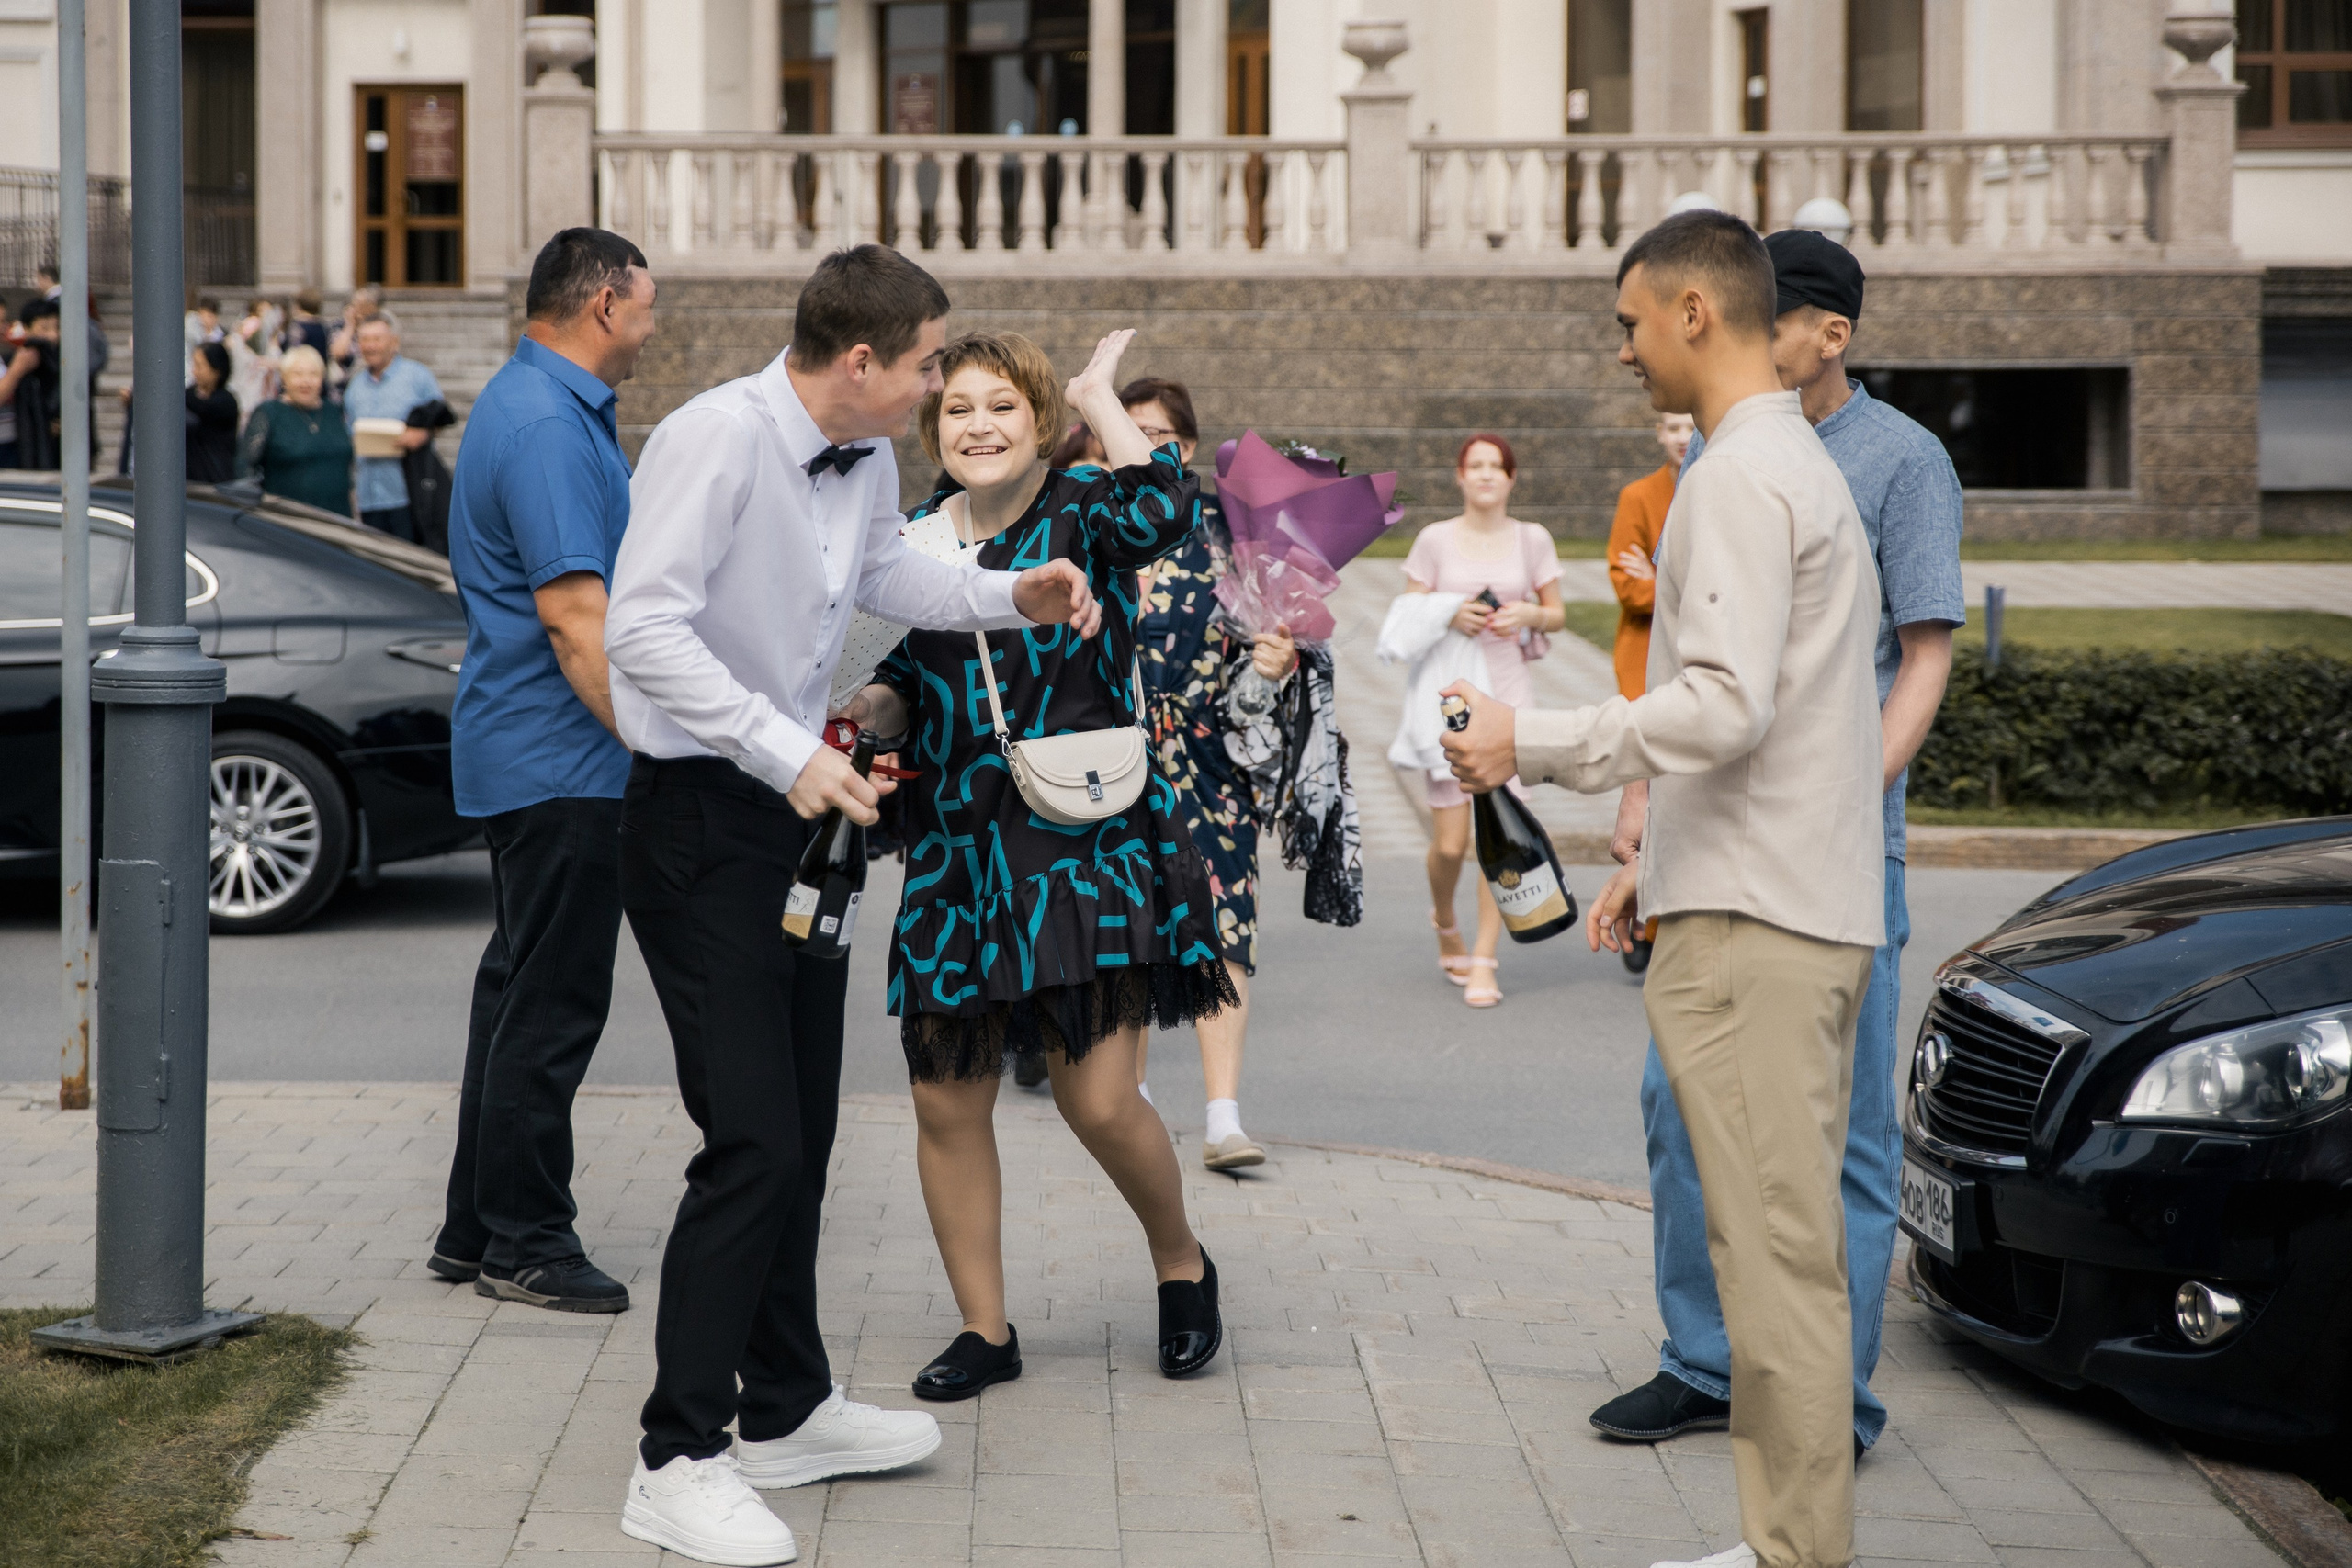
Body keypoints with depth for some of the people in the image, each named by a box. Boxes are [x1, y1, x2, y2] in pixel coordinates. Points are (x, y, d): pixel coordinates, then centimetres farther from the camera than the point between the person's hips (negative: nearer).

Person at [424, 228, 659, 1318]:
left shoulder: (545, 407, 15)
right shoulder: (546, 427, -19)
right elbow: (573, 616, -24)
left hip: (524, 757, 11)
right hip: (558, 764, -11)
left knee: (520, 990, 15)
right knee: (550, 1005, -3)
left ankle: (477, 1228, 23)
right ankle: (524, 1241, 5)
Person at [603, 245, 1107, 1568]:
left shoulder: (870, 461, 7)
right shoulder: (718, 440, -20)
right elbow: (644, 627, -27)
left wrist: (1012, 596, 12)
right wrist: (787, 754, -31)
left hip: (801, 808, 9)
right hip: (700, 821, -9)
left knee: (803, 1130, 16)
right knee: (754, 1143, -12)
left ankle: (789, 1410, 30)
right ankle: (679, 1461, -4)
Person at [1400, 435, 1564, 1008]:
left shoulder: (1532, 540, 4)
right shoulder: (1435, 540, 1)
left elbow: (1558, 614, 12)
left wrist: (1528, 614, -10)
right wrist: (1449, 616, -16)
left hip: (1508, 696, 1)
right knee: (1450, 844, 0)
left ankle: (1483, 962, 1)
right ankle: (1444, 919, 33)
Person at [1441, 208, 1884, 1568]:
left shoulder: (1742, 476, -12)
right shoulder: (1807, 467, 20)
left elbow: (1728, 703, -21)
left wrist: (1533, 741, -15)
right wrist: (1660, 860, 24)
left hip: (1755, 926, -10)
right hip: (1798, 906, 10)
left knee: (1777, 1252, -7)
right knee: (1791, 1243, 12)